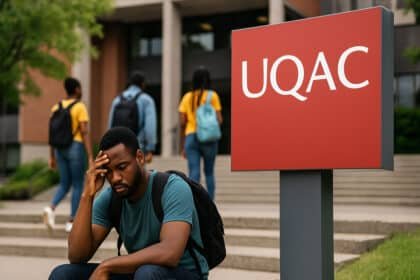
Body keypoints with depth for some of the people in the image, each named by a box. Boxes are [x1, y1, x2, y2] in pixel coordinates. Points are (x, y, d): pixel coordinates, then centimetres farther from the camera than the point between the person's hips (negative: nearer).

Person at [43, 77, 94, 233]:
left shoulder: (56, 107, 9)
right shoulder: (80, 107, -10)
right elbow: (84, 133, -16)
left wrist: (52, 157, 15)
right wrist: (91, 157, -16)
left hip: (61, 149, 6)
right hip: (76, 148, -6)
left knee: (65, 185, 13)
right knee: (78, 185, 5)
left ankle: (51, 208, -13)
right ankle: (71, 222, 5)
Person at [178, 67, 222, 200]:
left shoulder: (187, 97, 7)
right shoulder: (212, 95, 0)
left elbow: (182, 123, 4)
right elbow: (219, 119, -6)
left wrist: (183, 146, 9)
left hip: (191, 137, 1)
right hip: (209, 138, -1)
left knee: (193, 174, -2)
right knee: (209, 172, 14)